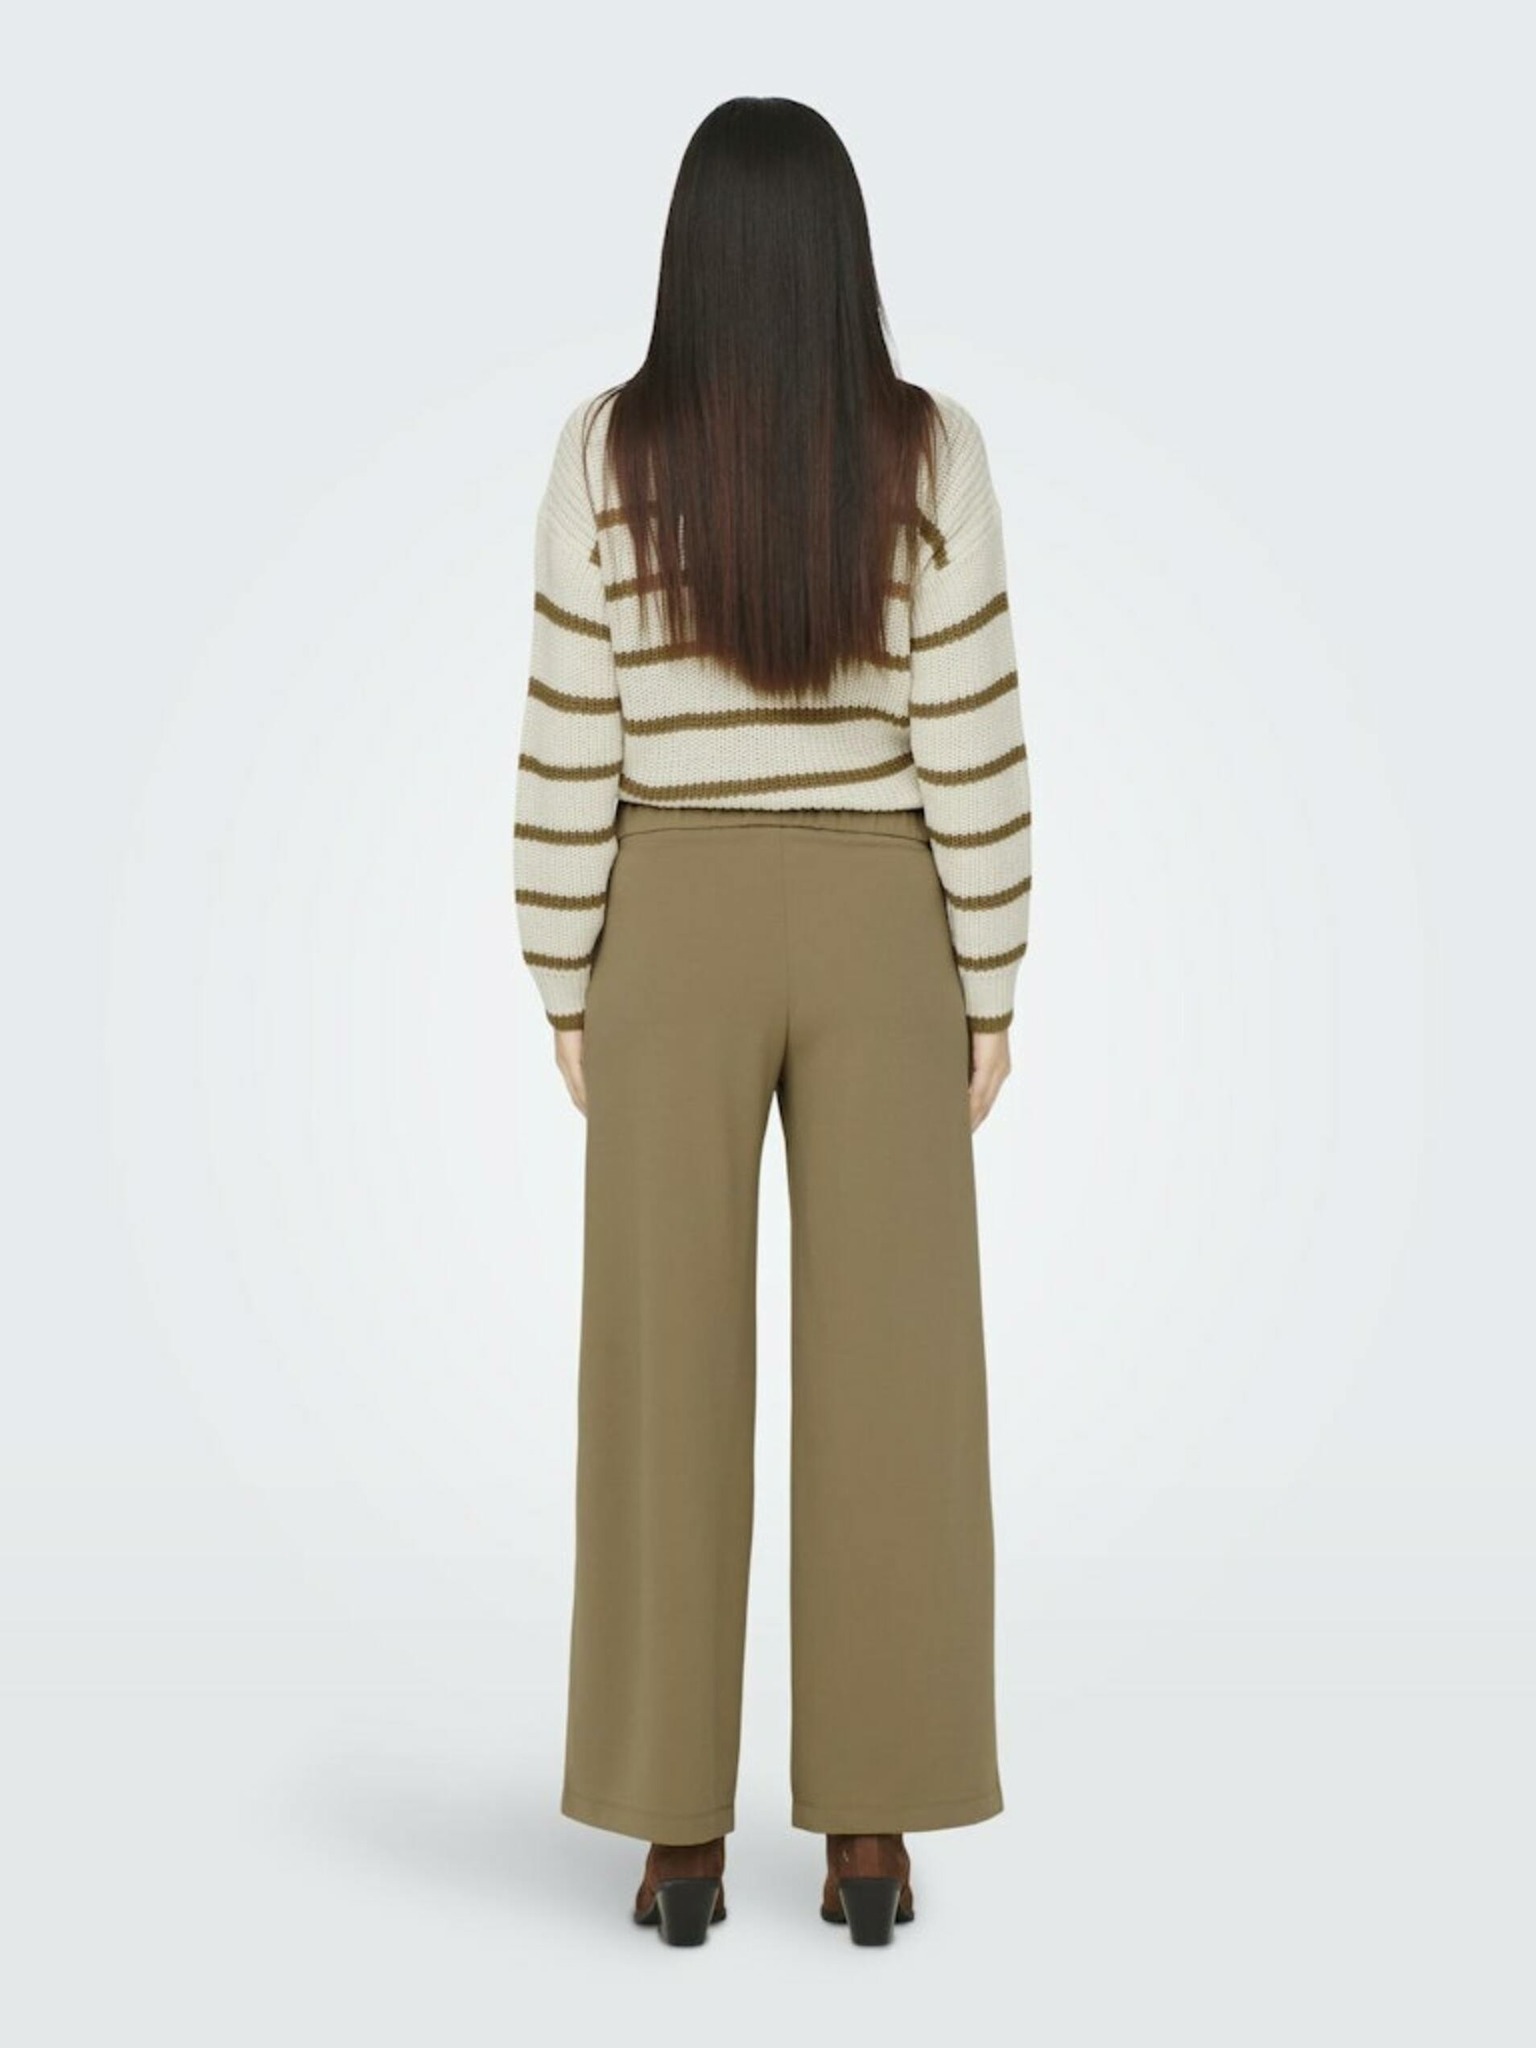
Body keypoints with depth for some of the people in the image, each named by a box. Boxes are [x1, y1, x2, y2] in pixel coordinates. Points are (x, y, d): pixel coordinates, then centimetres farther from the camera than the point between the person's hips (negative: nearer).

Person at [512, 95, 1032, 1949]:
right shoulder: (931, 451, -3)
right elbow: (973, 746, -5)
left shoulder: (608, 448, -3)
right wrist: (991, 994, 2)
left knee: (670, 1380, 5)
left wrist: (566, 991, 5)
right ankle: (871, 1832, 10)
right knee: (887, 1381, 5)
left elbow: (569, 747, -4)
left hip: (676, 935, 0)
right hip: (880, 935, 0)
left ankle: (679, 1834, 10)